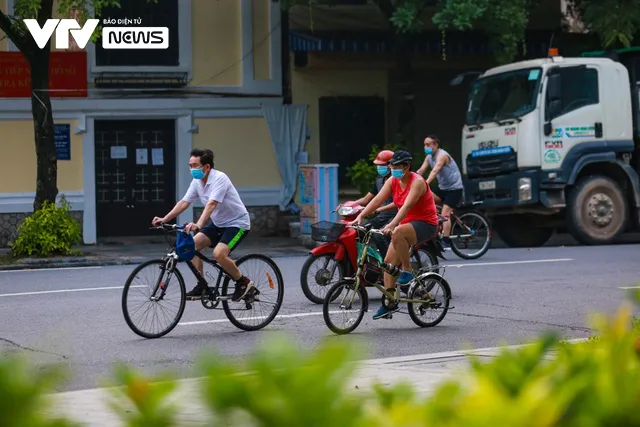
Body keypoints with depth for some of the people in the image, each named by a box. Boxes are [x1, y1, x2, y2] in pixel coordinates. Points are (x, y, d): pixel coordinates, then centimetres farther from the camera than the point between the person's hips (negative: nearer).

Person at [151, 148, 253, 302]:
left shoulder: (219, 179, -25)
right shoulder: (197, 182, -2)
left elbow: (211, 204, -38)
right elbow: (184, 203, -3)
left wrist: (198, 225, -50)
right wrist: (164, 219, -13)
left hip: (237, 223, -8)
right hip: (218, 223, 8)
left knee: (219, 254, -27)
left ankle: (243, 282, -4)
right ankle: (201, 287, 2)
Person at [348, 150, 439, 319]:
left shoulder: (417, 182, -19)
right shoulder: (393, 181, 3)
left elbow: (407, 205, -32)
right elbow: (378, 199, -7)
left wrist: (392, 225, -45)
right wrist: (360, 217, -22)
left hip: (425, 224, -8)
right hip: (407, 223, 8)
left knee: (397, 233, -38)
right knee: (389, 260, -3)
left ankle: (407, 271, -20)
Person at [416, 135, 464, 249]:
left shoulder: (442, 155, -20)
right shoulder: (429, 157, 7)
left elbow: (435, 171, -34)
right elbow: (421, 171, -1)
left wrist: (425, 184, -47)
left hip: (454, 188, -8)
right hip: (443, 188, 8)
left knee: (445, 214, -18)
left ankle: (446, 242, -20)